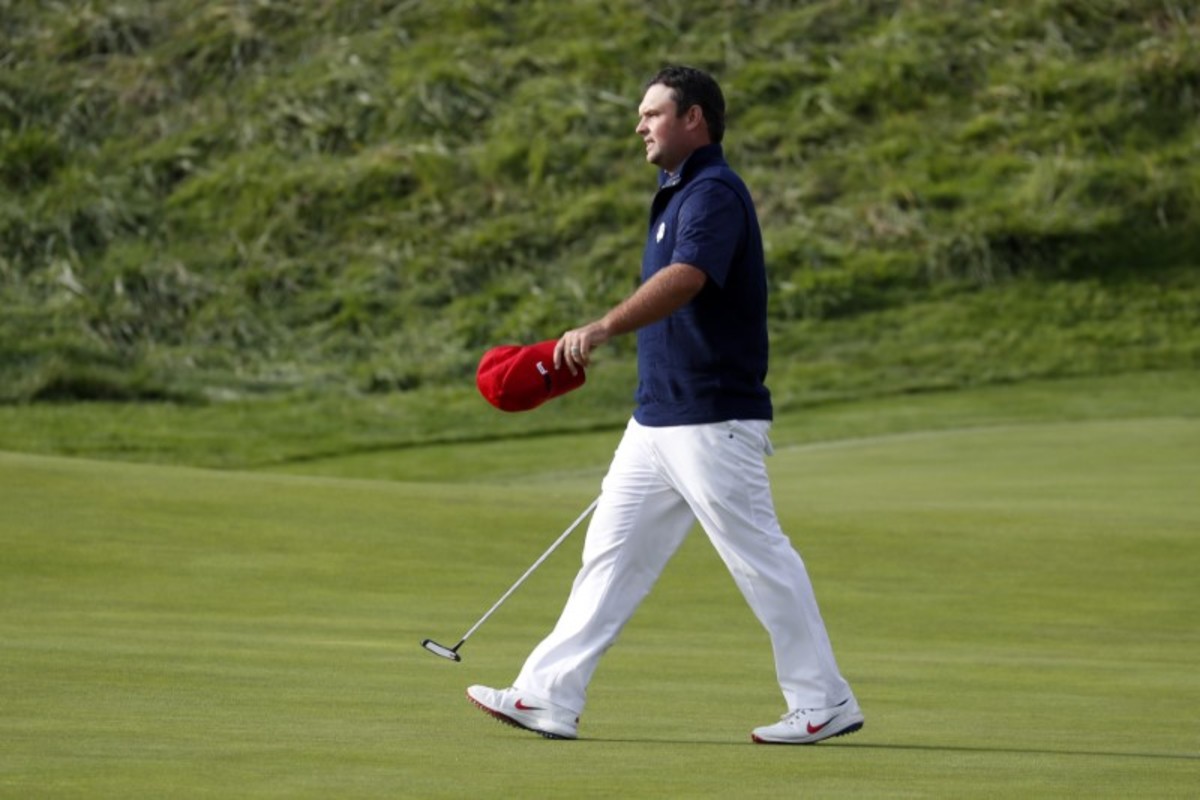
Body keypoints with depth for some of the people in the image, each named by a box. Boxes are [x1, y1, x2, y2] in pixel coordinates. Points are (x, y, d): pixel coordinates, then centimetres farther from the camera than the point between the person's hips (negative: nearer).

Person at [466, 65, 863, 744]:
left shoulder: (715, 192, -15)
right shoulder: (680, 194, 17)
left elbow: (685, 279, -32)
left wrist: (604, 329, -46)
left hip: (713, 421, -10)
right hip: (657, 421, 10)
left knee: (761, 559, -4)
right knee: (612, 553, 7)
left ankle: (825, 702, 5)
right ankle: (551, 697, 8)